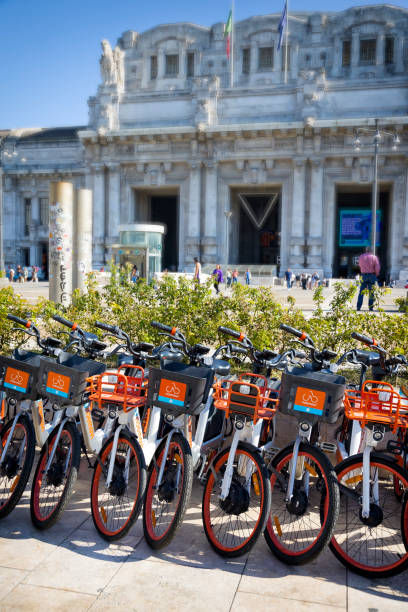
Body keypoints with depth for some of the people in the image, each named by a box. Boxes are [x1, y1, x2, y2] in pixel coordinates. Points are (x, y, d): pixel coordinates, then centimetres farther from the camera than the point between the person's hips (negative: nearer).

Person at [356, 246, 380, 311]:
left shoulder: (361, 256, 4)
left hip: (363, 275, 1)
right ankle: (370, 307, 3)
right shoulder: (374, 257, -2)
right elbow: (377, 268, -8)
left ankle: (358, 307, -4)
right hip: (372, 275, -1)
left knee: (361, 292, 3)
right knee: (371, 292, 5)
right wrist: (376, 274, 8)